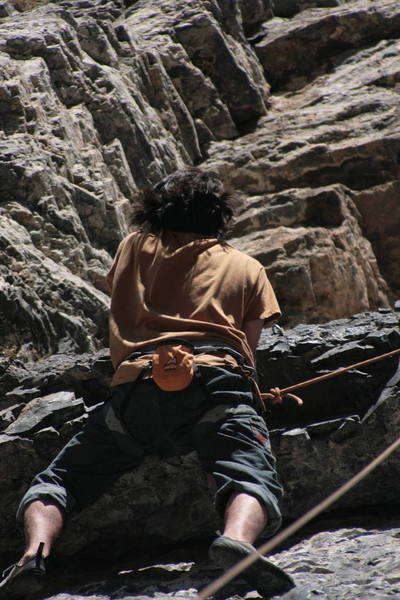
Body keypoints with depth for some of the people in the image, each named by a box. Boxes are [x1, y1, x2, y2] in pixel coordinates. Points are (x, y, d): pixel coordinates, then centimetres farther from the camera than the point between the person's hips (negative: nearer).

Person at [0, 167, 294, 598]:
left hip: (136, 384, 1)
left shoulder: (134, 247, 31)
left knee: (55, 481, 11)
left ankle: (35, 549, -20)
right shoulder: (247, 267, 26)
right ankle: (237, 539, -50)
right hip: (217, 382, -1)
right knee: (253, 479, -16)